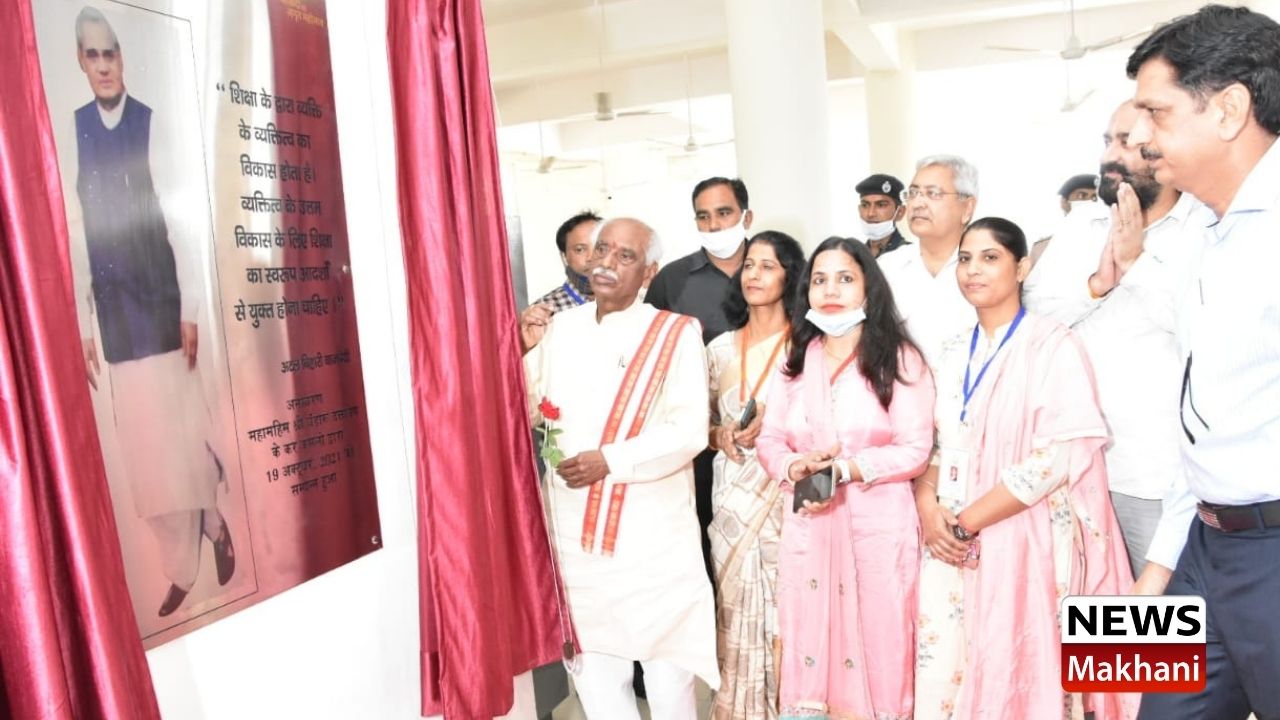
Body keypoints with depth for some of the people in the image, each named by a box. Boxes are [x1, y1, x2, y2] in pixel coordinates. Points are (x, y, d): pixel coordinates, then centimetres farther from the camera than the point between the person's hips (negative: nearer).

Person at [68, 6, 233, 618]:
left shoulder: (152, 125, -4)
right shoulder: (72, 132, 4)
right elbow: (75, 233, 5)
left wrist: (190, 309, -8)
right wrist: (83, 326, 5)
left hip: (161, 298, -3)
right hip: (112, 308, 3)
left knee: (183, 427, 1)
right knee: (142, 441, 7)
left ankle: (216, 522, 27)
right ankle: (181, 569, 18)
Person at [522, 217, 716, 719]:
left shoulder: (676, 334, -6)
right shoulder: (561, 327, 7)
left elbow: (690, 431, -14)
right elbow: (527, 415, 9)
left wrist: (610, 460, -20)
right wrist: (524, 353, -5)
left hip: (653, 533, -4)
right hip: (575, 530, 4)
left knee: (666, 662, 10)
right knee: (594, 666, 14)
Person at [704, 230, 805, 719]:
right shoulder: (720, 348, 9)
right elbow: (700, 425, 15)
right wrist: (720, 436, -6)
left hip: (789, 496, -3)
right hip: (733, 499, 3)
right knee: (738, 613, 7)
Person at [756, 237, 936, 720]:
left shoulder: (899, 358, -2)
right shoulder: (796, 359, 12)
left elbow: (915, 450, -8)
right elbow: (770, 440, 7)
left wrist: (844, 469, -19)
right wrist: (795, 469, -14)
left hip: (878, 529, -3)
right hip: (807, 529, 4)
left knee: (875, 646, 3)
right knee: (811, 644, 8)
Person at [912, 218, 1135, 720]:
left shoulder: (1053, 346, -7)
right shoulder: (953, 354, 12)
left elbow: (1061, 455, -16)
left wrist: (968, 520, -15)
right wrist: (927, 507, -7)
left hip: (1022, 544, -5)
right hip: (952, 545, 5)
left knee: (1014, 679, 2)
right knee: (946, 674, 6)